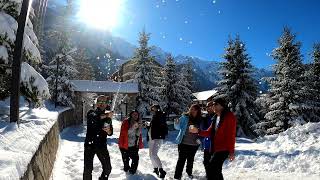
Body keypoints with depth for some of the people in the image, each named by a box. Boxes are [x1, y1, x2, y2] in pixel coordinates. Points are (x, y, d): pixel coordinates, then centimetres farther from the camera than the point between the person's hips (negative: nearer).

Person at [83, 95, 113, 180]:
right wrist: (105, 115, -31)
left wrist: (108, 131, -18)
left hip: (102, 145, 3)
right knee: (88, 169, -6)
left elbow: (110, 133, 3)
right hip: (90, 144, -3)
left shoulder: (108, 117, 9)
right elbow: (92, 117, -24)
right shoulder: (92, 113, 2)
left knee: (108, 168, 6)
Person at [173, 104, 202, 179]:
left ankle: (189, 172, 41)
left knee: (191, 159, 19)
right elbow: (178, 127, -8)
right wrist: (176, 123, -28)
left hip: (194, 144, 3)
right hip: (183, 142, -3)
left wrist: (199, 139, -10)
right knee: (181, 159, -3)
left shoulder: (200, 120, -3)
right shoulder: (185, 117, -8)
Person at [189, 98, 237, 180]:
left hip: (224, 149, -9)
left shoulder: (229, 116, -10)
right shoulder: (216, 117, 16)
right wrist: (198, 131, -2)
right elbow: (209, 132, 13)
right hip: (216, 149, 9)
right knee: (216, 170, 16)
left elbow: (231, 135, -16)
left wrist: (231, 151, -19)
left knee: (211, 168, -13)